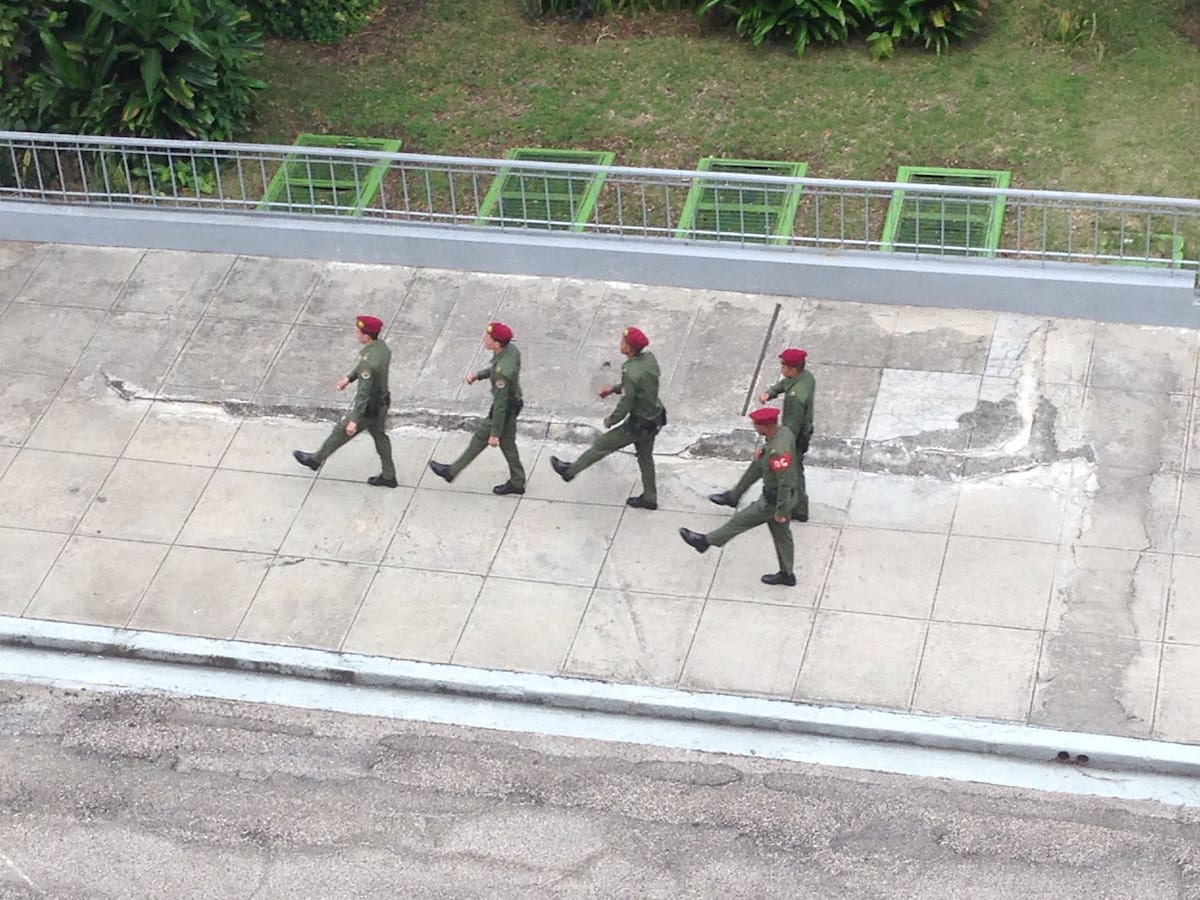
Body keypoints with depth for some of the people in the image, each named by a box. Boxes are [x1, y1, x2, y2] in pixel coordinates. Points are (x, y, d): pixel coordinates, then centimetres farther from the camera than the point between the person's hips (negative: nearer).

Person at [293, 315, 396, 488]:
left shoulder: (369, 362, -36)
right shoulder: (381, 347, -9)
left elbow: (363, 393, -31)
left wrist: (354, 420, -26)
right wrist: (349, 378, 21)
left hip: (368, 408, -8)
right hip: (382, 402, 8)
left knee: (341, 432, 14)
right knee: (380, 436, 24)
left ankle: (316, 459, 36)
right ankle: (388, 476, 37)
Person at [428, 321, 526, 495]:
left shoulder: (502, 372, -38)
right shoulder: (511, 349, -12)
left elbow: (500, 404, -30)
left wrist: (495, 434, -22)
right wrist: (478, 375, -3)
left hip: (504, 410, -8)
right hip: (513, 401, 8)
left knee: (480, 439, 10)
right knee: (507, 443, 22)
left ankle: (452, 471, 28)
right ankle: (517, 482, 36)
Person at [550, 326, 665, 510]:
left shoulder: (631, 374, -33)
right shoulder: (650, 359, -7)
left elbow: (624, 406, -25)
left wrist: (610, 421, -6)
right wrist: (614, 388, 13)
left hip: (638, 424, -8)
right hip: (655, 419, 8)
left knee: (602, 445, 11)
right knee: (645, 457, 26)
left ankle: (570, 470, 28)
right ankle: (649, 497, 40)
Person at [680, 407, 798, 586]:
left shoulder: (777, 450, -36)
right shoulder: (784, 431, -8)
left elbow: (785, 483, -32)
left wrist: (780, 511, -23)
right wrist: (763, 455, -1)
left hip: (774, 501, -9)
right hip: (783, 496, 9)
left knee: (740, 521, 11)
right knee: (781, 534, 24)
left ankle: (706, 541, 29)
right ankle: (787, 574, 39)